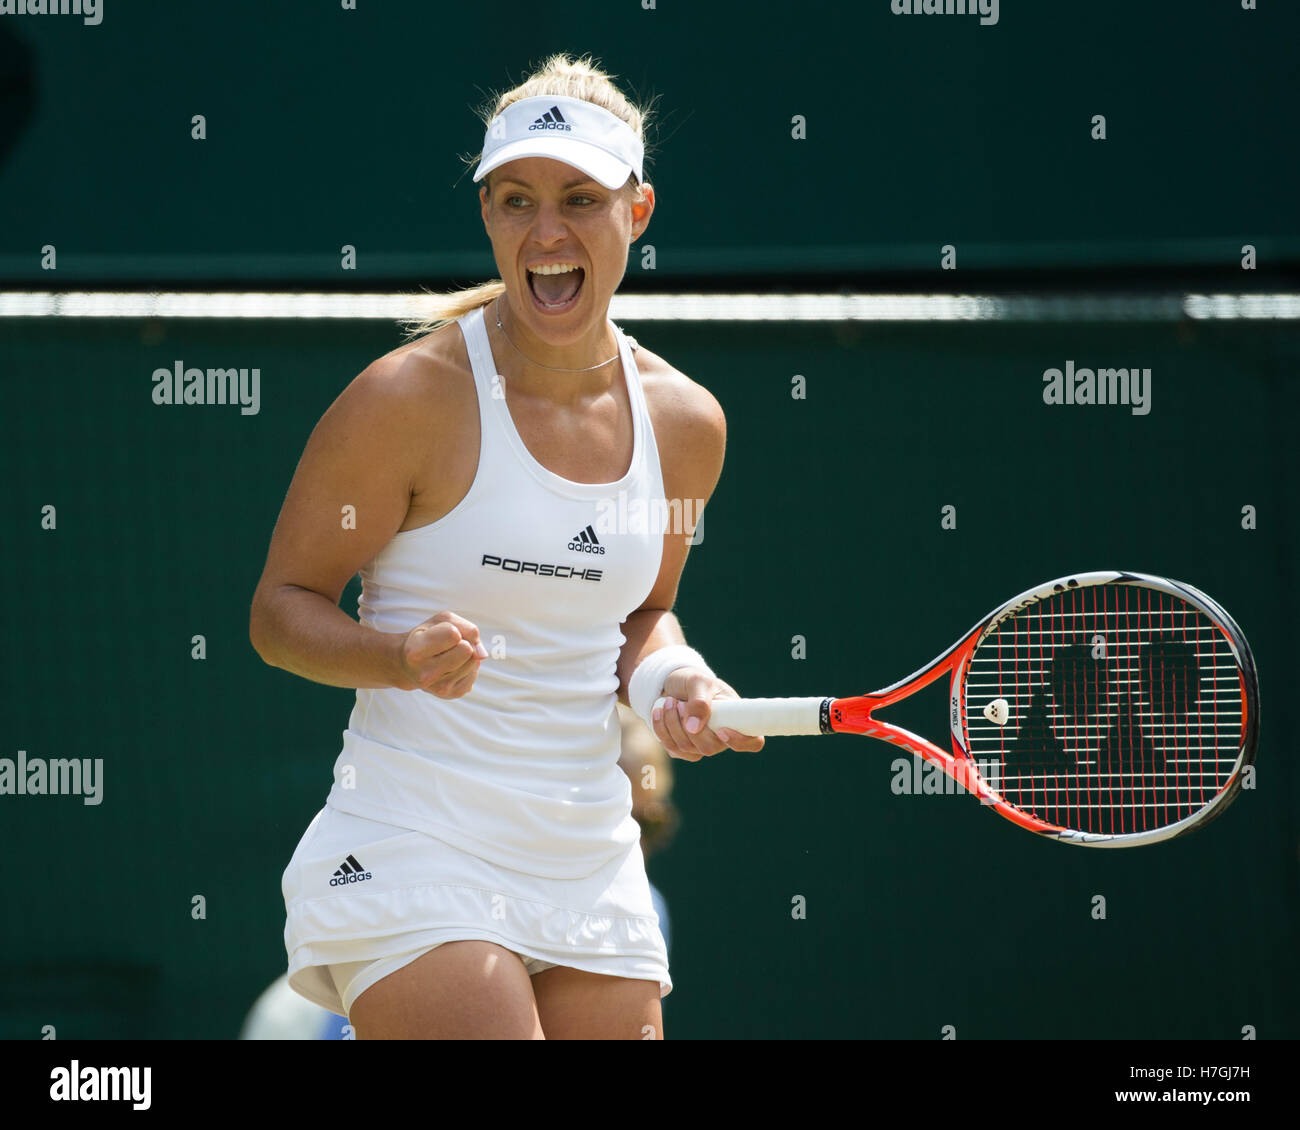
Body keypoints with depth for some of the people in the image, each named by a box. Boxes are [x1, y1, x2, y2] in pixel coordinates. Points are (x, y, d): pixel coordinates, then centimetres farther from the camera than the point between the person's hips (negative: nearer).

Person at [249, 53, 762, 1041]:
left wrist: (668, 680, 1)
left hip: (593, 874, 6)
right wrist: (408, 656, -23)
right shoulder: (413, 396, -10)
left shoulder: (684, 422, 6)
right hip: (415, 850, -6)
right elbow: (282, 607, -4)